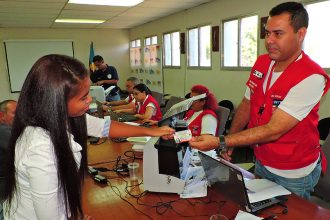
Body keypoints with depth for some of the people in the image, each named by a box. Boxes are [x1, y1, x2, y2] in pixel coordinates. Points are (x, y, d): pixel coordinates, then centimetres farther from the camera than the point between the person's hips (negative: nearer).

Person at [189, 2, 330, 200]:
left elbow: (273, 130, -31)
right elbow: (246, 105, 6)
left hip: (293, 175, -6)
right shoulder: (261, 63, -4)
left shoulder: (311, 78, -26)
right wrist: (229, 142, -1)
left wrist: (220, 142, -36)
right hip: (261, 163, 6)